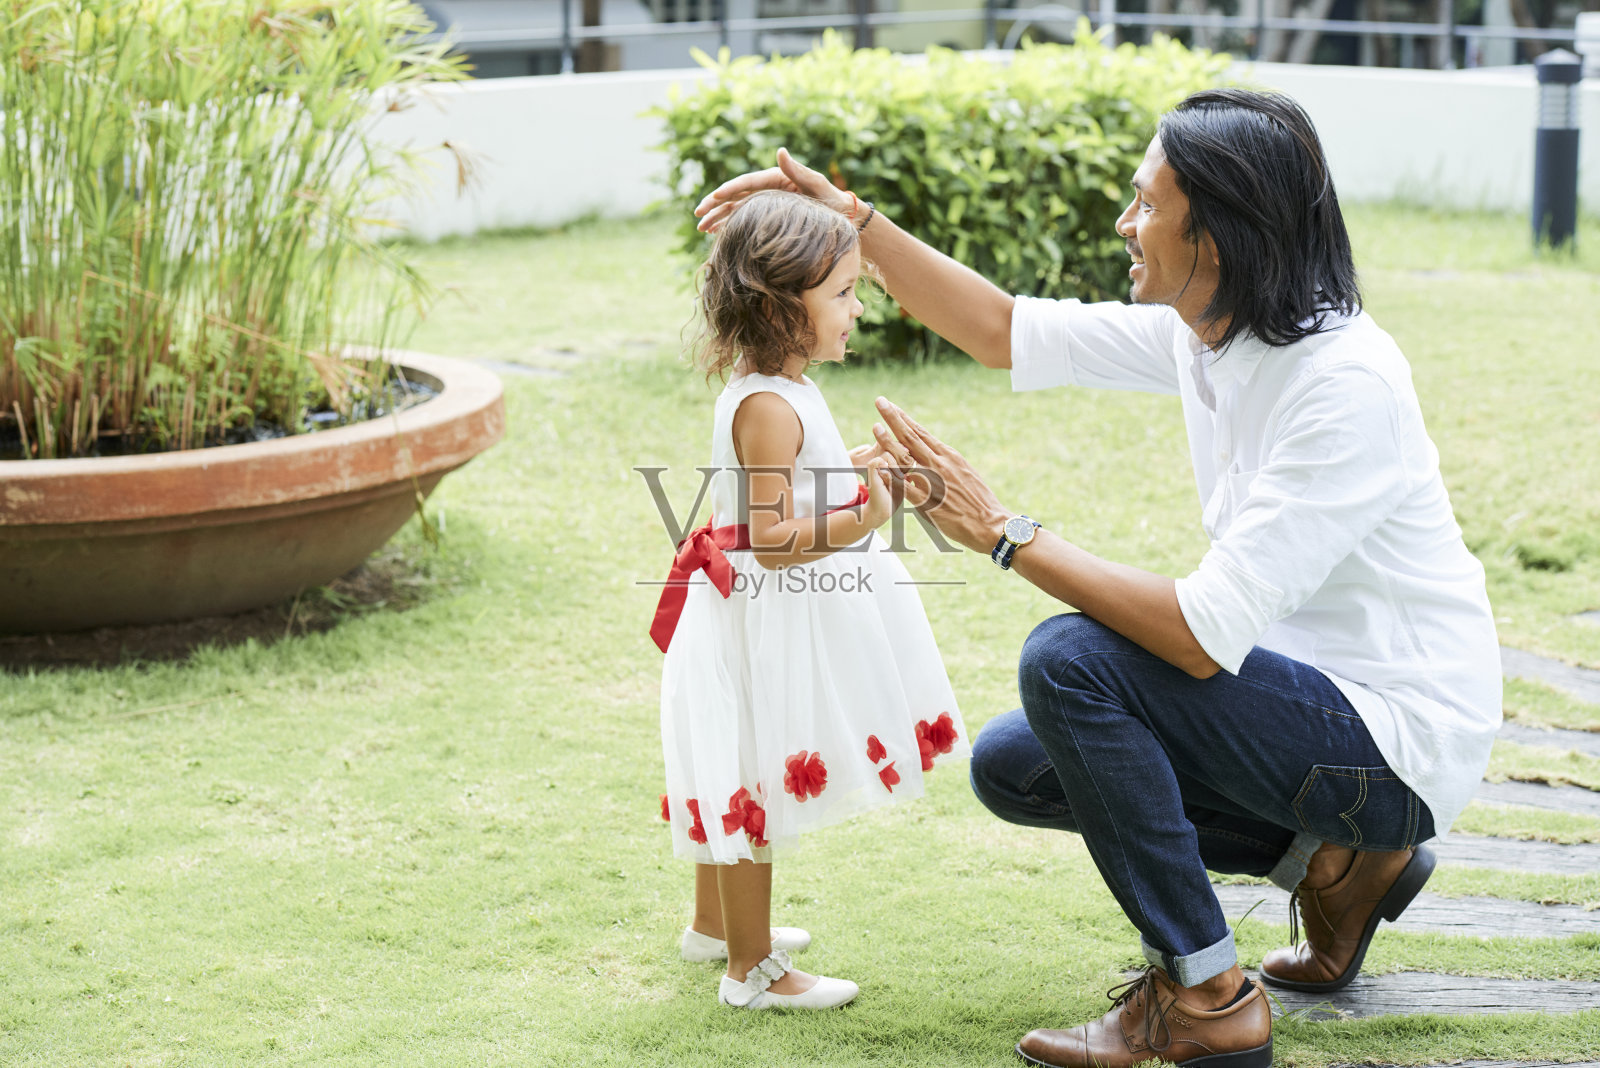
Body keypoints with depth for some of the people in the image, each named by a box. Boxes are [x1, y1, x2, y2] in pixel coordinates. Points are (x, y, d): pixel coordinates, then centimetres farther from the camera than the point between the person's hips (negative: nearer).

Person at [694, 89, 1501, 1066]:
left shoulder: (1346, 385, -28)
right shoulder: (1203, 331, -2)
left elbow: (1205, 636, -31)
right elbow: (1009, 334, 11)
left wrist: (1007, 535, -25)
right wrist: (853, 222, 4)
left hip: (1399, 738, -9)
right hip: (1310, 690, 9)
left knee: (1072, 661, -23)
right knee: (1012, 765, 9)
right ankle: (1335, 859, 13)